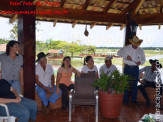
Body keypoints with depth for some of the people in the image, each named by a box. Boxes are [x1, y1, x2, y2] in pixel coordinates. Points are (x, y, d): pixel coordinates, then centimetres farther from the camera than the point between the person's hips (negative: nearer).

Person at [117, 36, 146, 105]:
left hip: (135, 69, 3)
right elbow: (119, 52, -8)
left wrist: (140, 62, -13)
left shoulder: (140, 50, 5)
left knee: (135, 84, 8)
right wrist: (126, 56, -21)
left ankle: (134, 100, 21)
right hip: (127, 68, -2)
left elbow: (143, 59, 10)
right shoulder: (126, 48, -3)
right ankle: (125, 100, 9)